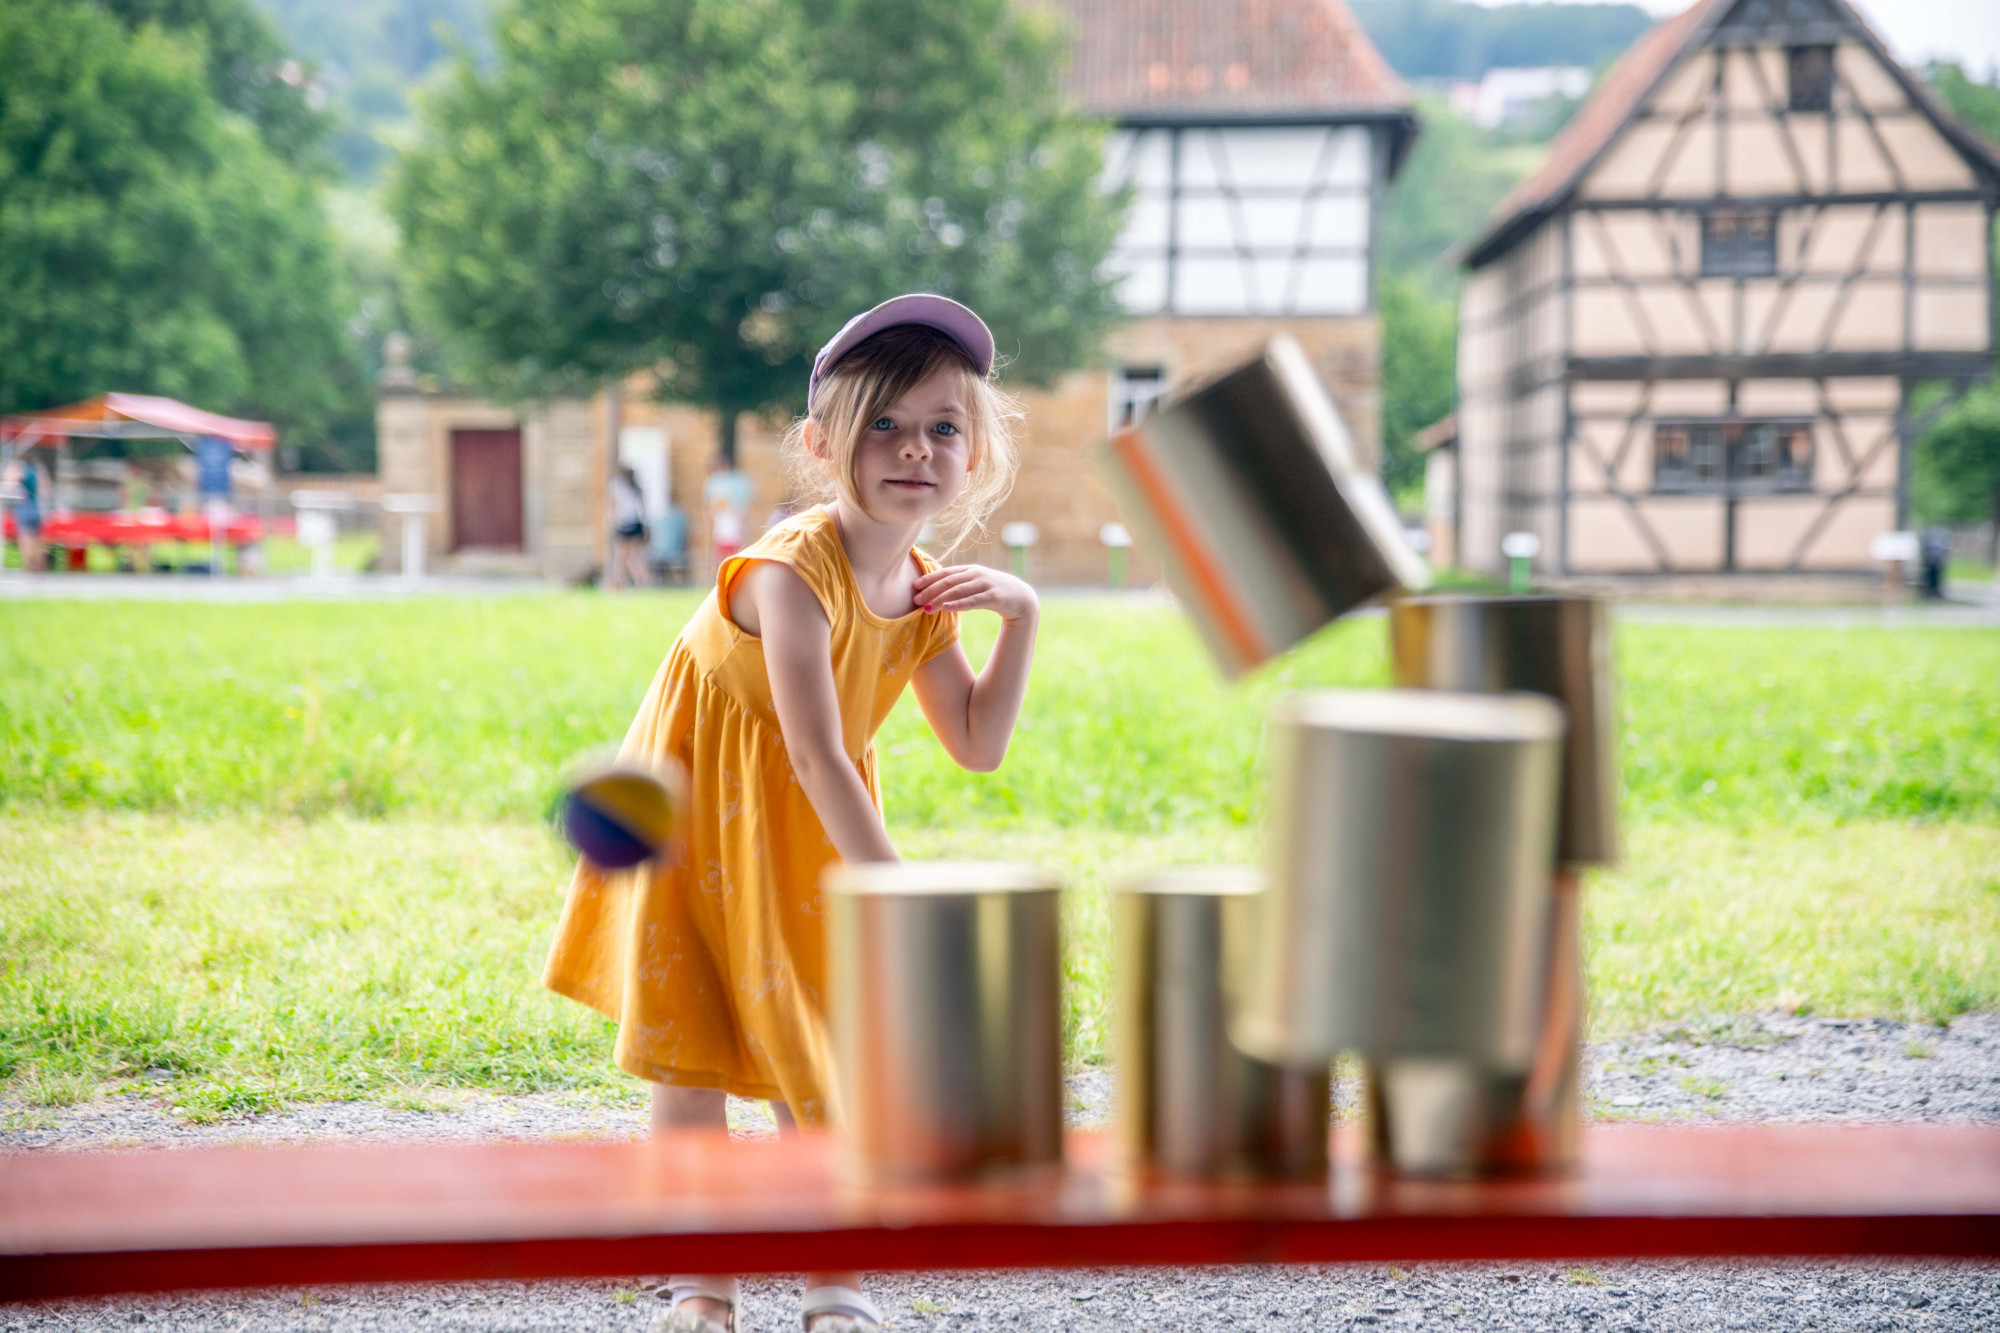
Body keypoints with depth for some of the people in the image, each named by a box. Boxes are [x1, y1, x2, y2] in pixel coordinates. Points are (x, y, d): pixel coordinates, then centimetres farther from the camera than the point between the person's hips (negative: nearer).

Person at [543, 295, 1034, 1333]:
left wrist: (1023, 619, -9)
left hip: (812, 836, 6)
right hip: (700, 820, -6)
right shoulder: (794, 568, -28)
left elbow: (978, 747, 1)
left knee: (810, 1059, 10)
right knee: (689, 1054, -1)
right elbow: (819, 758, -32)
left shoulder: (926, 595, -4)